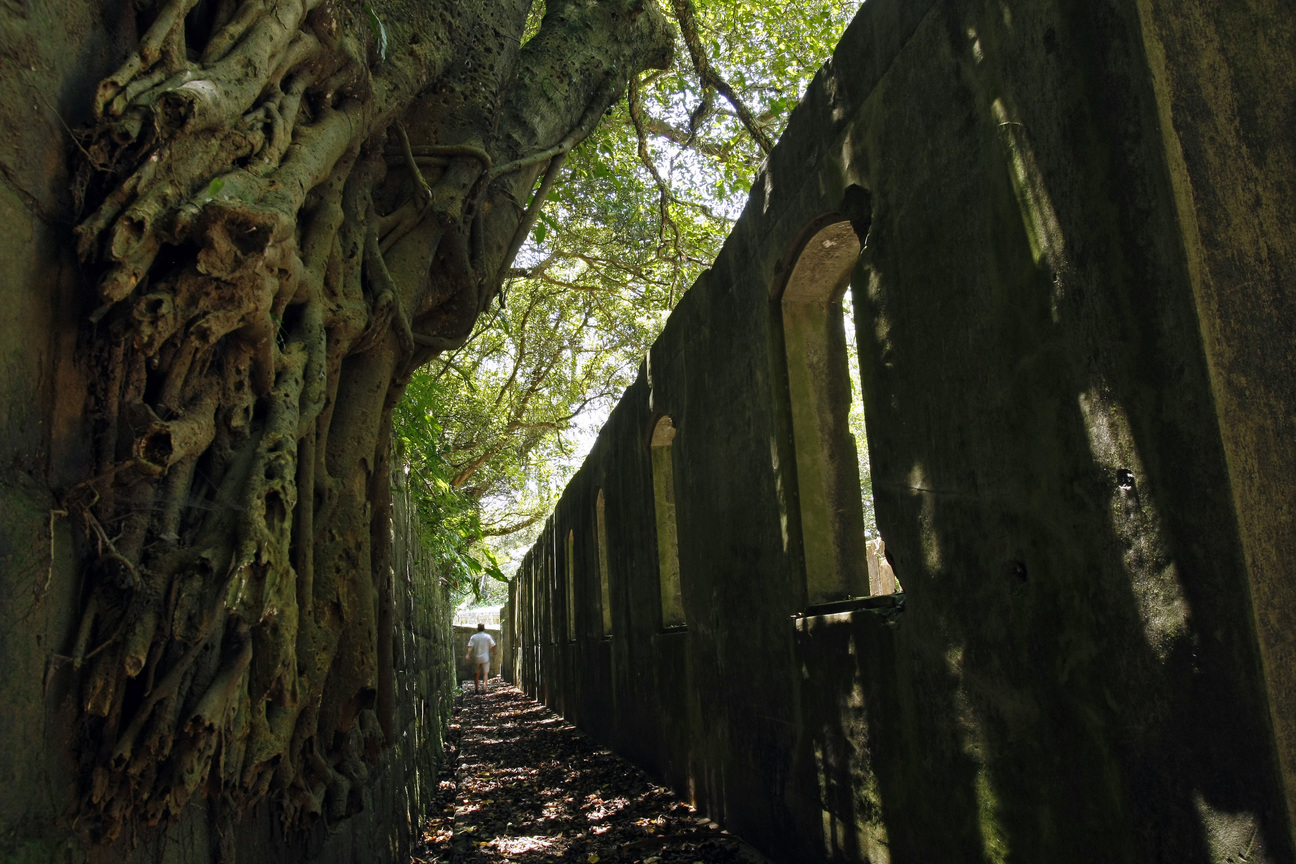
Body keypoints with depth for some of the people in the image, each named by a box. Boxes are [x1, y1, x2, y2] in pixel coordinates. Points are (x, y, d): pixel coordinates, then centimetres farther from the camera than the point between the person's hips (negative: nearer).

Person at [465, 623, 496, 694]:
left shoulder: (473, 637, 0)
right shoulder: (487, 636, -2)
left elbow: (470, 647, -11)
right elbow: (492, 646, -1)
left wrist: (468, 655, -18)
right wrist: (493, 652, 17)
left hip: (476, 658, 1)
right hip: (485, 658, -1)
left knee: (476, 674, 14)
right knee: (485, 673, 2)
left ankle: (476, 688, 21)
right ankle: (484, 686, -17)